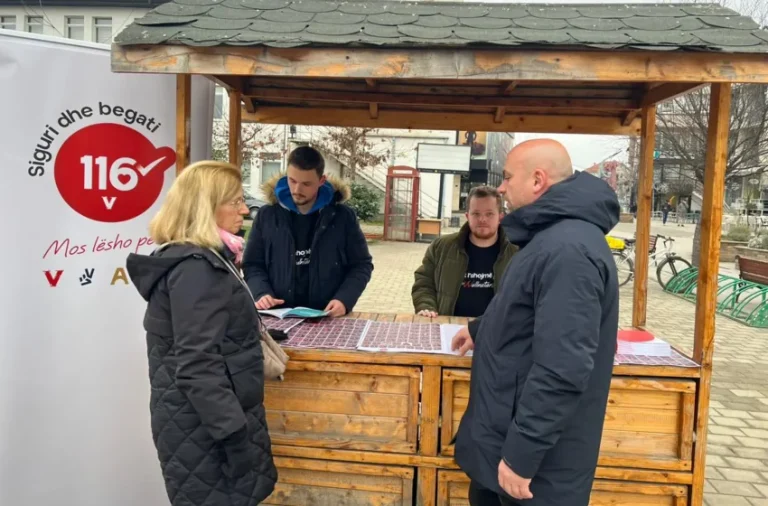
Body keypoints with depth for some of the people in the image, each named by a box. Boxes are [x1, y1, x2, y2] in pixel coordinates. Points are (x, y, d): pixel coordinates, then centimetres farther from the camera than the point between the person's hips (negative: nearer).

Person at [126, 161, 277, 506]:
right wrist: (238, 437, -24)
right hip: (204, 428, -10)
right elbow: (197, 368, -26)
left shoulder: (201, 261, 11)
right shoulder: (196, 269, -20)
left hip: (209, 421, 10)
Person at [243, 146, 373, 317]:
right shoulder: (266, 216, 5)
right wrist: (261, 293, -9)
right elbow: (252, 264, 10)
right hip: (279, 316, 1)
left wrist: (344, 299, -10)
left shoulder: (343, 217, 2)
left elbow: (361, 265, 6)